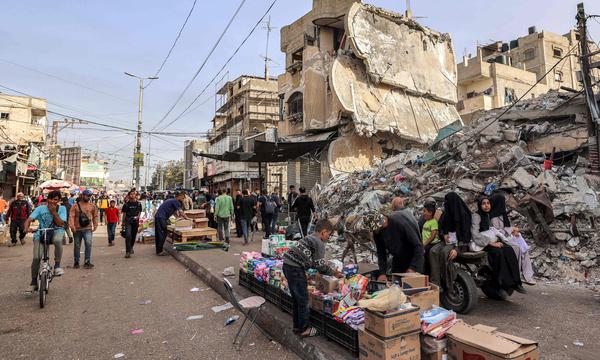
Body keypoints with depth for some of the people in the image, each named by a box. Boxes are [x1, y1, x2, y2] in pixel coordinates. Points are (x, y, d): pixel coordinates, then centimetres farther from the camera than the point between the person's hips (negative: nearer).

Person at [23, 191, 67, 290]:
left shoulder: (62, 209, -5)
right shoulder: (40, 208, -5)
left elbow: (61, 224, -14)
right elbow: (29, 219, -14)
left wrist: (54, 212, -21)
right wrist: (27, 228, -34)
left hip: (56, 231, -1)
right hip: (41, 233, 1)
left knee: (58, 240, -39)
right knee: (36, 257, -12)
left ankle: (57, 265, -20)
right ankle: (34, 281, 7)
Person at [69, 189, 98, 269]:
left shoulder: (92, 206, 7)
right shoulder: (76, 206, 1)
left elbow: (95, 216, 13)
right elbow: (71, 216, -6)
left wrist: (95, 226, 7)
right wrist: (72, 226, -16)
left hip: (87, 229, 0)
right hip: (77, 229, 0)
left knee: (88, 244, -14)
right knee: (77, 246, 11)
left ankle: (87, 262, -5)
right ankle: (76, 262, 25)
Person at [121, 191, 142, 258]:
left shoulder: (138, 204, 4)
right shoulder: (126, 204, 0)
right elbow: (124, 213, 5)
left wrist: (137, 217, -10)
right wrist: (123, 222, 5)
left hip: (135, 221, 3)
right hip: (128, 221, -2)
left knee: (134, 235, 13)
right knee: (128, 235, -16)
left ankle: (131, 247, 38)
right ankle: (128, 252, -17)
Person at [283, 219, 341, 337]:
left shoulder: (309, 238, 19)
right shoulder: (319, 243, -9)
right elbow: (320, 265, -9)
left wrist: (329, 269, 23)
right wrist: (334, 273, 4)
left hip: (287, 265, 9)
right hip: (296, 269, -9)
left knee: (296, 298, 19)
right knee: (303, 299, 3)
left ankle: (297, 326, 29)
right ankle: (304, 329, 13)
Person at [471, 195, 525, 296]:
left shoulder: (487, 215, 17)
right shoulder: (476, 216, -10)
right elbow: (475, 235, -19)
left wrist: (496, 241, 2)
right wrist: (491, 243, -22)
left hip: (490, 241, 8)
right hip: (480, 244, -8)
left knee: (509, 250, -19)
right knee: (498, 252, -33)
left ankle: (515, 282, -20)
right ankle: (500, 285, -27)